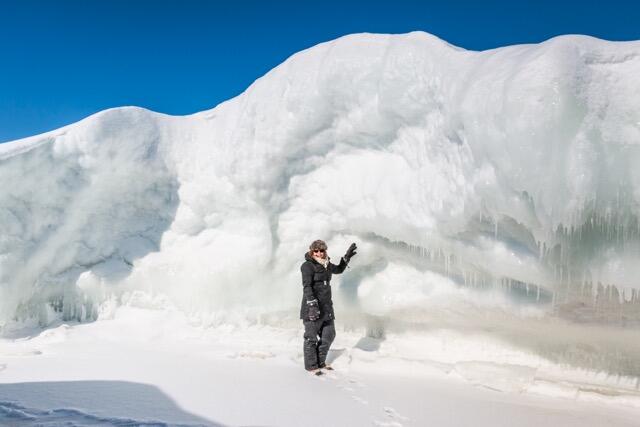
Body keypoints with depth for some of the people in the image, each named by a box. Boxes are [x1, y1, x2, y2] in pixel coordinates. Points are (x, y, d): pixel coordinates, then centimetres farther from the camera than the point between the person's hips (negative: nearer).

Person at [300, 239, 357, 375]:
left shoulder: (326, 264, 12)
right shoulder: (308, 265, -11)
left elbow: (338, 270, 33)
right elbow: (307, 286, -21)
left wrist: (347, 257, 22)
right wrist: (312, 304, -30)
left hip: (326, 307, 8)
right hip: (312, 308, -8)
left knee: (329, 335, 14)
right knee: (311, 337, 0)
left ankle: (320, 362, 29)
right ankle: (311, 366, 11)